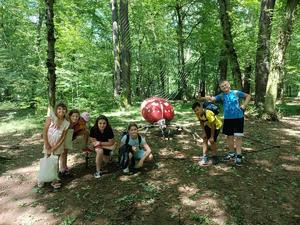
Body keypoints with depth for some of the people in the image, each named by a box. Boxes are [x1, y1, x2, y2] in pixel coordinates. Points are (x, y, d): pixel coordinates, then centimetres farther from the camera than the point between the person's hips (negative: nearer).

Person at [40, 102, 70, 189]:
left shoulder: (66, 123, -8)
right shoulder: (51, 118, -14)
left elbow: (63, 137, -7)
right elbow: (45, 131, -13)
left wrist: (55, 147, -12)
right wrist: (46, 144, -15)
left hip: (58, 145, 2)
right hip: (48, 143, -1)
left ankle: (55, 180, 23)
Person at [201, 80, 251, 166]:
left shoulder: (236, 92, -3)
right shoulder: (221, 96, -1)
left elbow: (248, 96, 10)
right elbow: (213, 99, -19)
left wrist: (243, 106, -1)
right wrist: (208, 98, -40)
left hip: (238, 117, -2)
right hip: (227, 119, 2)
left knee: (238, 136, -2)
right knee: (229, 136, 13)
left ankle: (238, 156, 6)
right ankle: (231, 152, 31)